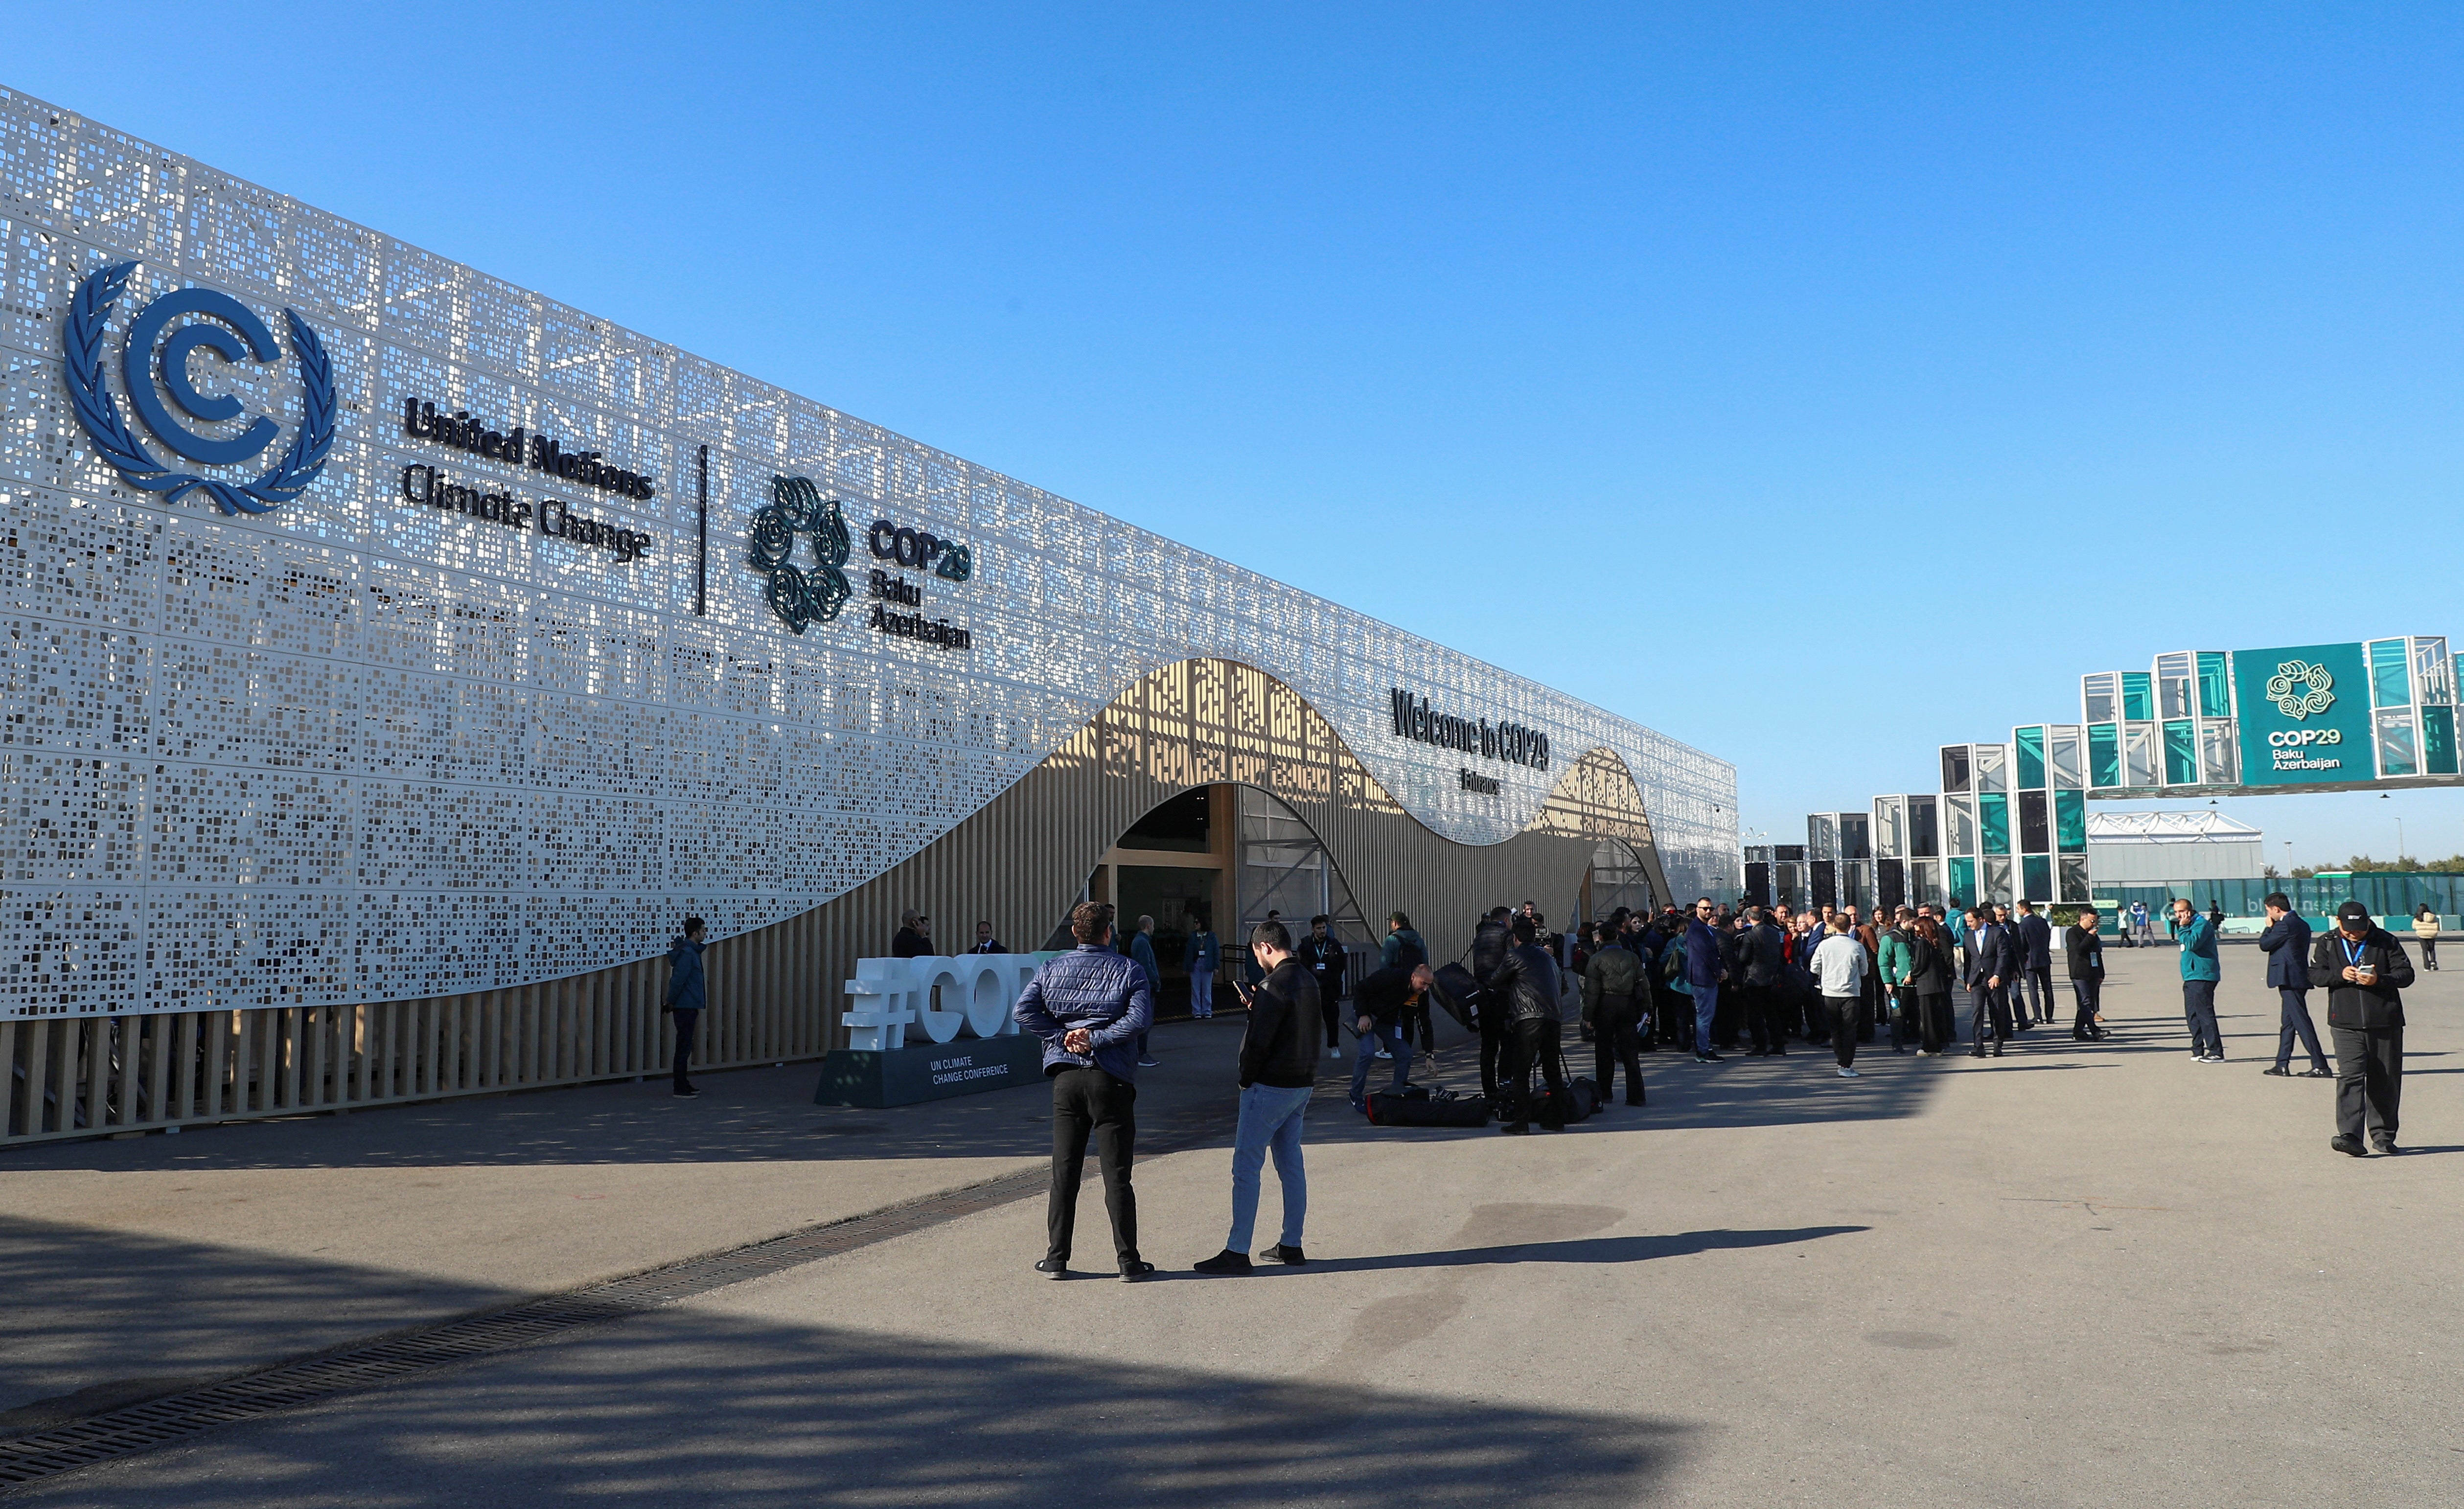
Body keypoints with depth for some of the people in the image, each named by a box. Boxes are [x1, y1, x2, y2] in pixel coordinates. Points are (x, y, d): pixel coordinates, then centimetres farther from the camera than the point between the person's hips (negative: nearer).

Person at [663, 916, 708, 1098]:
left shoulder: (692, 951, 15)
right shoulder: (687, 953, -16)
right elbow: (678, 979, -20)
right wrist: (671, 1002, -13)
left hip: (689, 1006, 10)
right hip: (685, 1006, -10)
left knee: (686, 1047, 15)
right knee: (684, 1047, -6)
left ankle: (683, 1084, 23)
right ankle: (680, 1088, -2)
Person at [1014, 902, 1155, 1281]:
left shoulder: (1052, 969, 6)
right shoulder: (1128, 969, -1)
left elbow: (1023, 1010, -6)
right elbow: (1141, 1018, -15)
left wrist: (1062, 1036, -5)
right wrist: (1097, 1038, -11)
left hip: (1066, 1078, 2)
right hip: (1111, 1079, -2)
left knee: (1064, 1173, 9)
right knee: (1116, 1175, 2)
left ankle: (1057, 1259, 13)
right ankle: (1129, 1261, 7)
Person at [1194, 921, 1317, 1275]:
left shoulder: (1277, 984, -19)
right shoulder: (1308, 981, 9)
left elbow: (1259, 1041, -20)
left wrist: (1246, 1081, -7)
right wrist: (1258, 1007, 12)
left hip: (1270, 1087, -9)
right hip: (1302, 1085, 9)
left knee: (1246, 1168, -4)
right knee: (1291, 1166, 14)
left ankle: (1237, 1252, -3)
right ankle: (1291, 1245, 20)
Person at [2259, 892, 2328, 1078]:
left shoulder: (2286, 925, -15)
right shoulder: (2302, 925, 15)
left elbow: (2264, 944, -10)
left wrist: (2269, 927, 5)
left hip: (2289, 979, -10)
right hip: (2298, 979, 10)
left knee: (2301, 1021, -9)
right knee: (2287, 1022, 13)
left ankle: (2320, 1066, -10)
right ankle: (2282, 1065, 17)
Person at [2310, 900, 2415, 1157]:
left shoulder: (2386, 941, 2)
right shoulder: (2327, 944, 6)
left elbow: (2406, 974, -1)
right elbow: (2315, 975, 4)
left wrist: (2380, 979, -19)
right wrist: (2340, 975, -15)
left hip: (2385, 1023, 1)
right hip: (2346, 1025, -1)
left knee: (2385, 1081, 8)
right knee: (2350, 1077, -12)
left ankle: (2383, 1134, 22)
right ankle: (2350, 1135, -19)